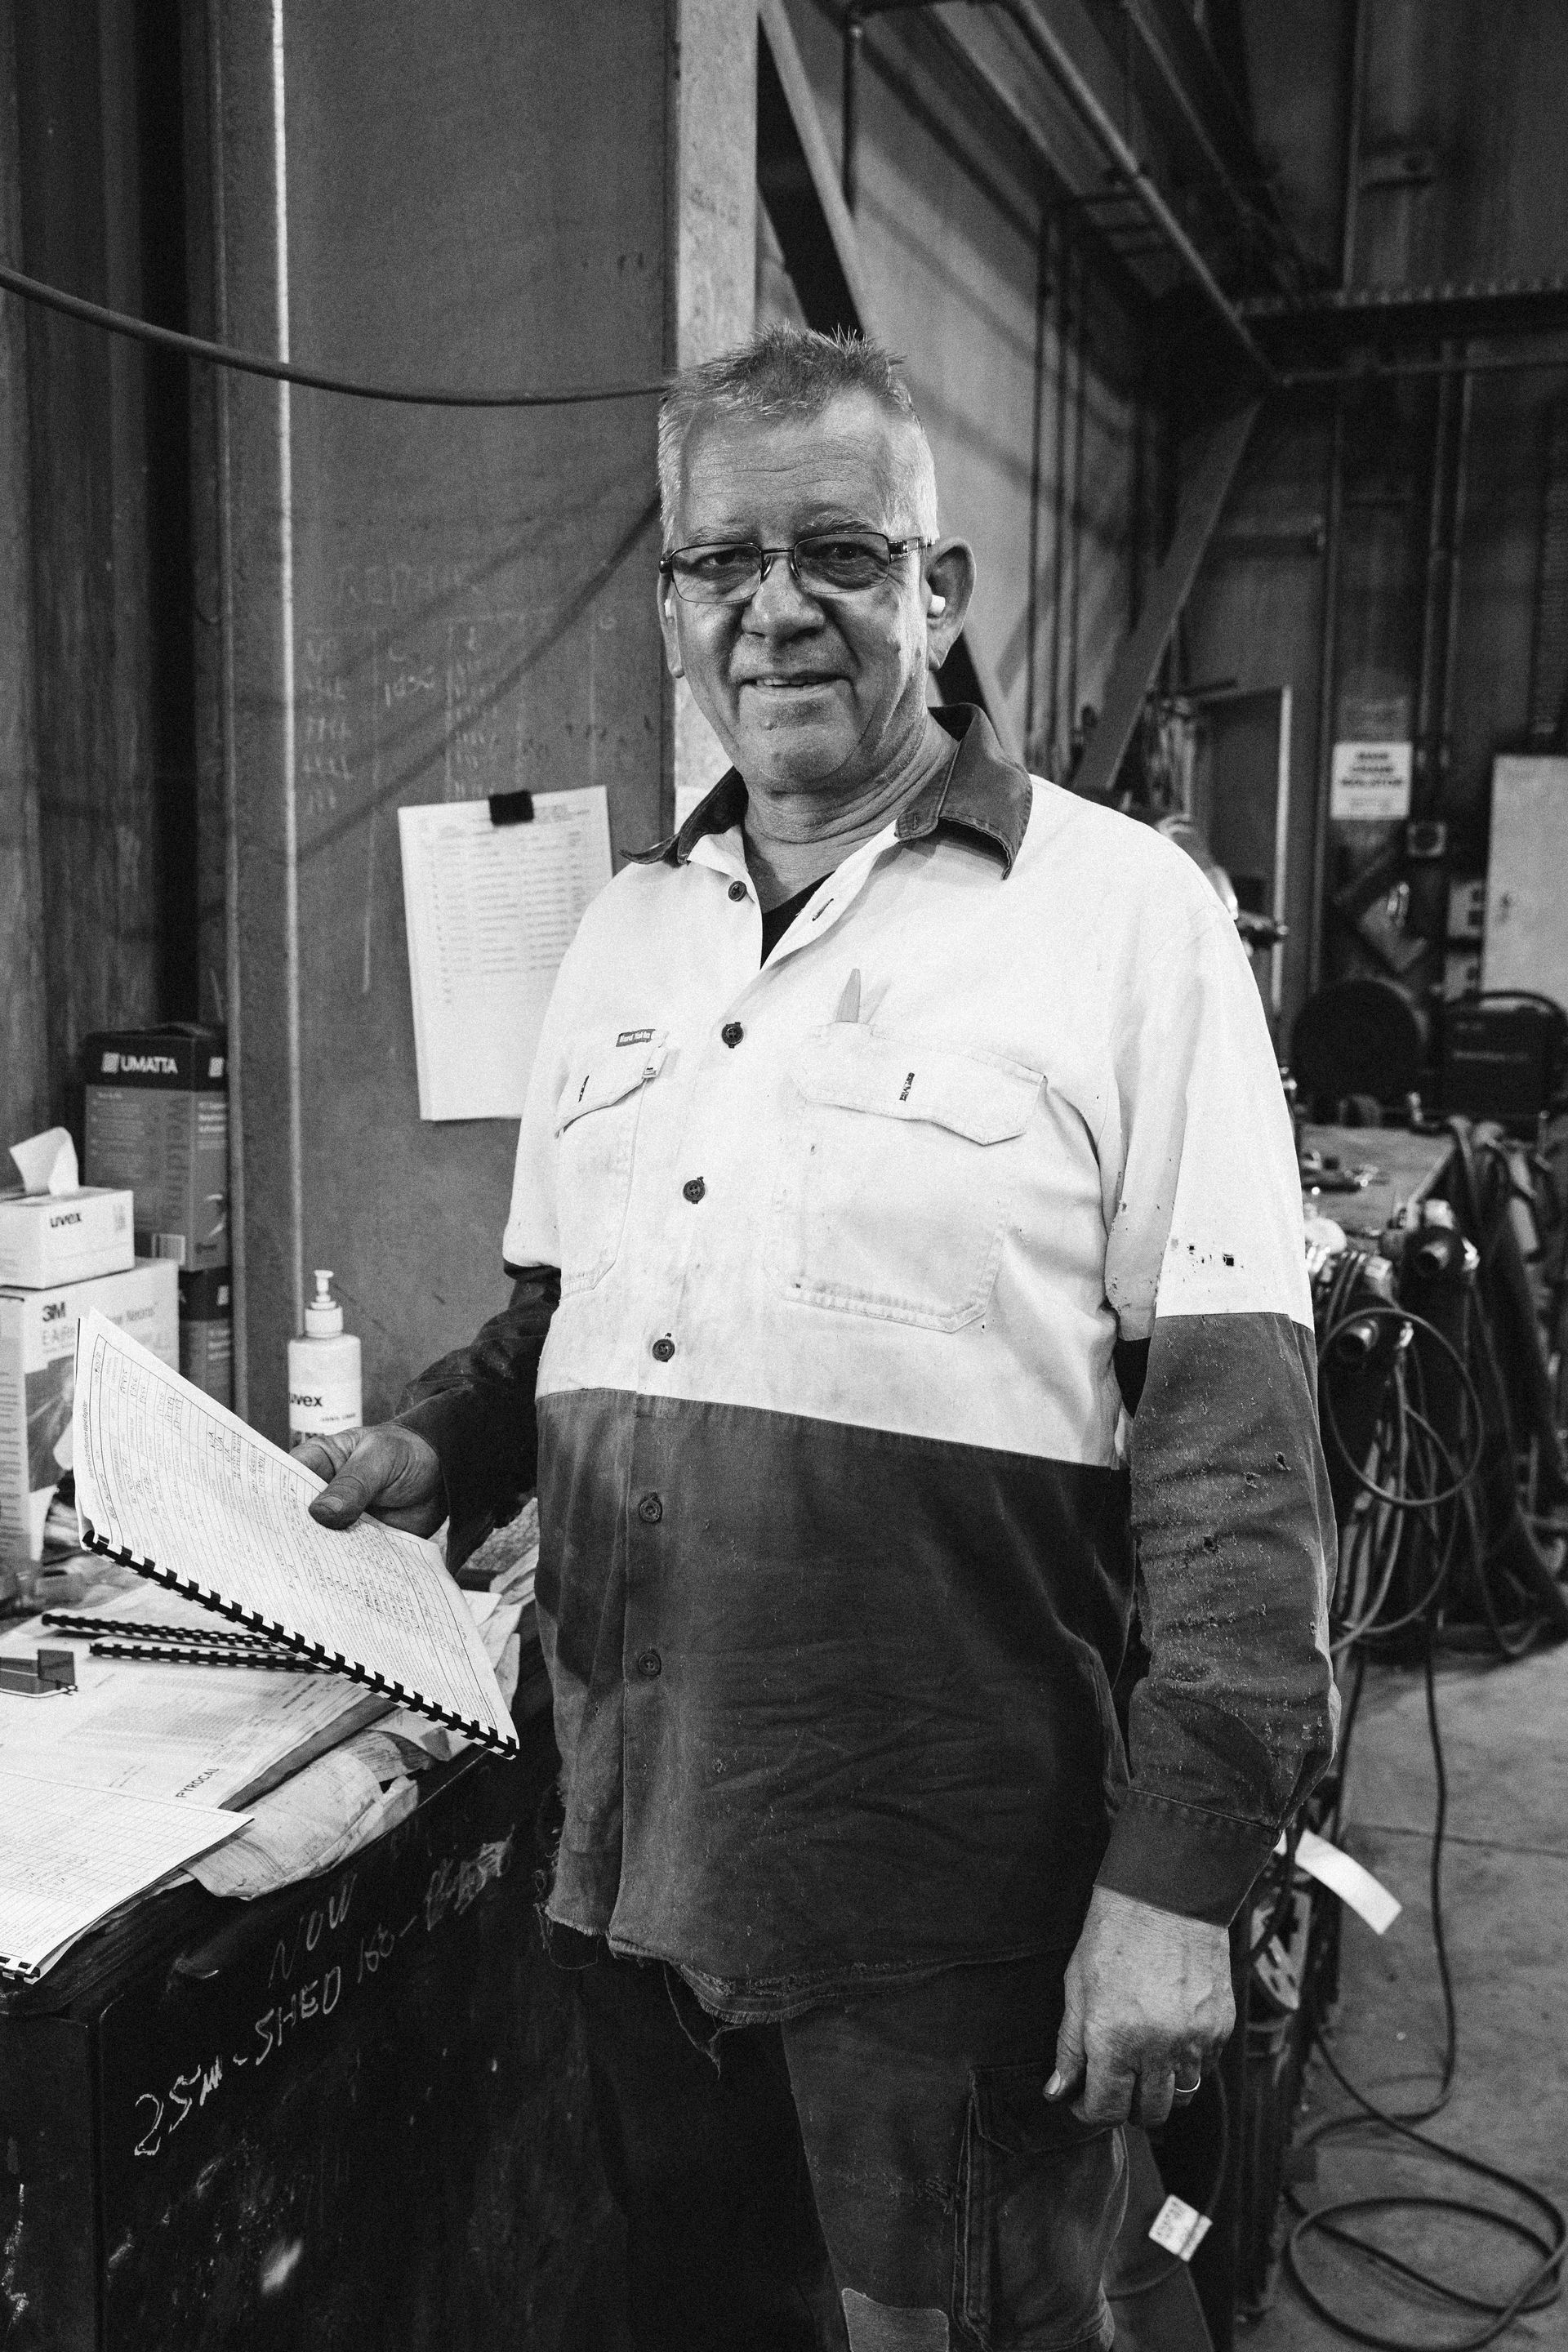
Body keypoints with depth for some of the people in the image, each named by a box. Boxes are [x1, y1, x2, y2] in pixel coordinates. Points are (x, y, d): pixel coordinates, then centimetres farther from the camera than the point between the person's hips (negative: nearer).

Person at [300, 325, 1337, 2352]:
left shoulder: (1122, 911, -9)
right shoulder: (625, 928, 9)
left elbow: (1231, 1429, -12)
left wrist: (1178, 1877, -15)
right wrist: (436, 1448, 0)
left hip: (954, 1907, -5)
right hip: (630, 1865, 6)